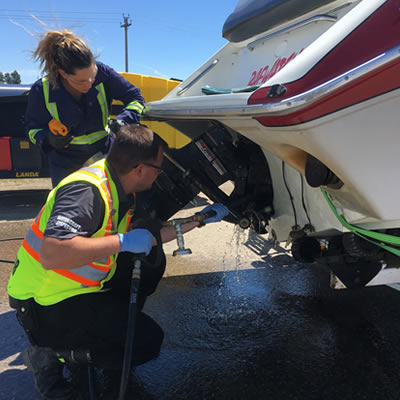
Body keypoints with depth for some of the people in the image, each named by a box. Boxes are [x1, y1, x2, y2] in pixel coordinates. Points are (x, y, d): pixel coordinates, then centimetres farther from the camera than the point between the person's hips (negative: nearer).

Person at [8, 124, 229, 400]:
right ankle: (51, 355, 1)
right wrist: (122, 241, -33)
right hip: (46, 305, -9)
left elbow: (152, 237, 14)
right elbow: (51, 254, -39)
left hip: (83, 286, 9)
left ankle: (115, 322, 14)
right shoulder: (87, 191, -27)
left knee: (151, 260, 7)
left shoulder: (121, 191, 2)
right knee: (147, 340, -13)